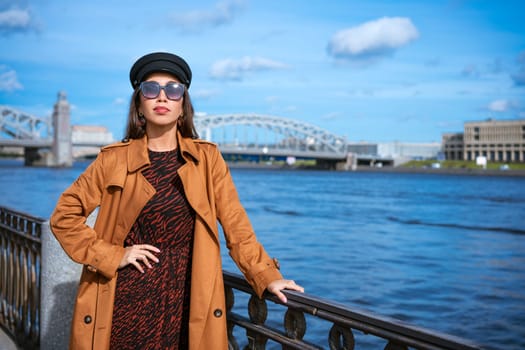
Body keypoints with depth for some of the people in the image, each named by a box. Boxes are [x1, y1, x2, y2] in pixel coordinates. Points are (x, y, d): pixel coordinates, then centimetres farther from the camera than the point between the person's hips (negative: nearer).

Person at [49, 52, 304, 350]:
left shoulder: (208, 158, 2)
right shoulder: (115, 159, 0)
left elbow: (236, 224, 0)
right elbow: (64, 216, 3)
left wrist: (267, 276, -7)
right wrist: (111, 256, -6)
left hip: (184, 299, 1)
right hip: (125, 297, 0)